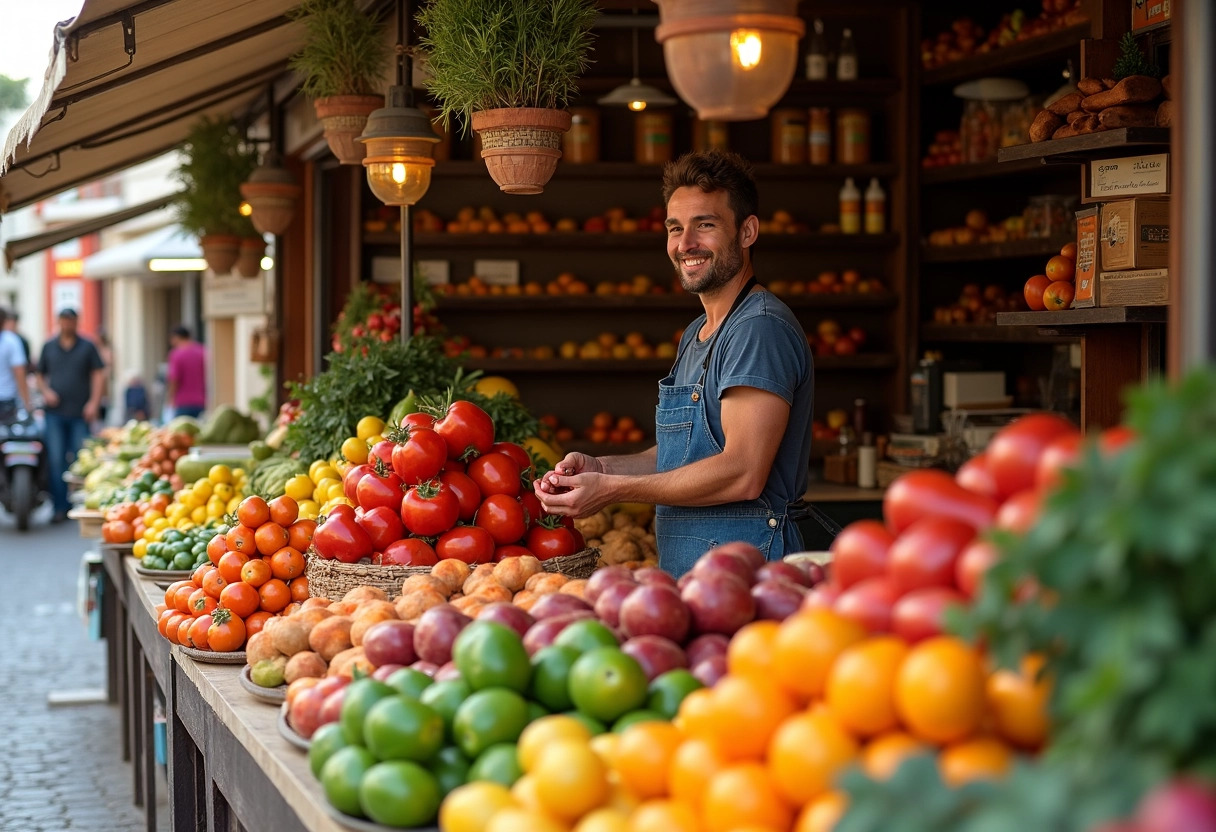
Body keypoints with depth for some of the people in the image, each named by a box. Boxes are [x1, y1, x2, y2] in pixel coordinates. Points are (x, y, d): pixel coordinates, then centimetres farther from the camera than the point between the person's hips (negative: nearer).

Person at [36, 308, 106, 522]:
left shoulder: (87, 346, 6)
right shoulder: (49, 346, 12)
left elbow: (99, 374, 3)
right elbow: (39, 375, 18)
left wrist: (94, 402, -7)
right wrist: (46, 391, -2)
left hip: (80, 413, -1)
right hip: (55, 413, 1)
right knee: (56, 460, -5)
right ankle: (60, 507, -2)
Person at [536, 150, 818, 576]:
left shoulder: (761, 327, -14)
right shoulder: (696, 334, 18)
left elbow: (743, 474, -21)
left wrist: (612, 489, -17)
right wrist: (600, 467, 5)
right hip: (684, 567, 9)